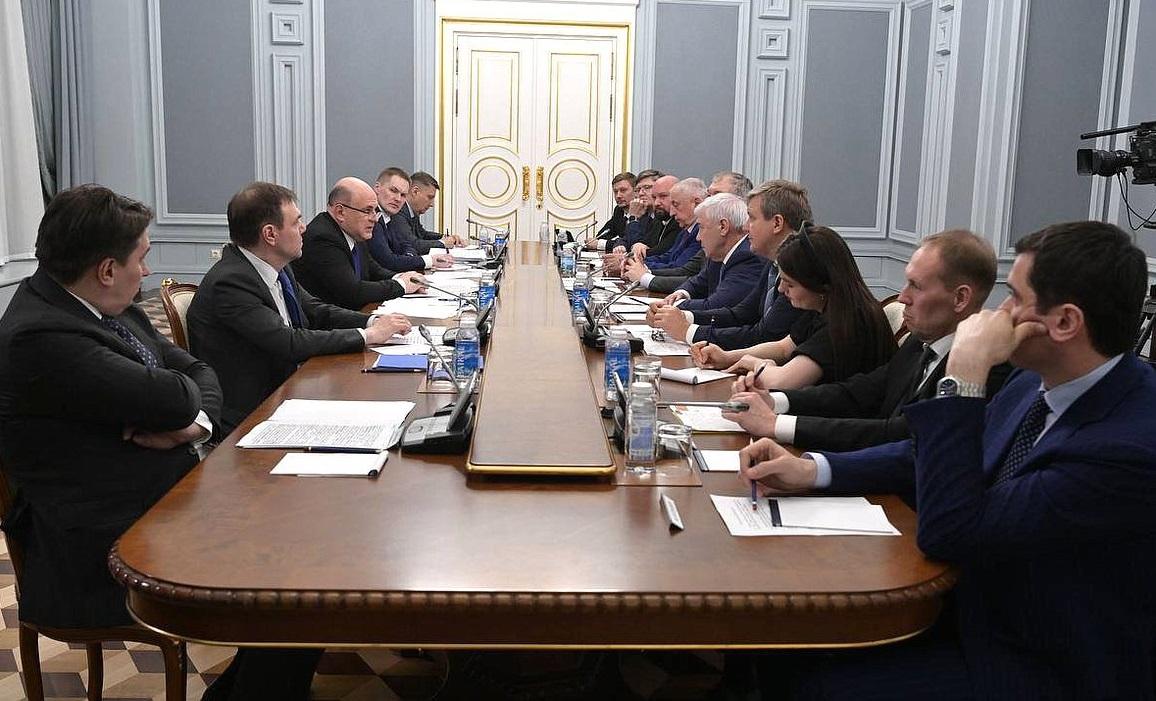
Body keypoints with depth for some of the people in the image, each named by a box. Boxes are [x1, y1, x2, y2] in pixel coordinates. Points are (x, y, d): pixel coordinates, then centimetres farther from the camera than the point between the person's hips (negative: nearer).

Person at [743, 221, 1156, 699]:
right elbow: (931, 454, 9)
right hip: (978, 601, 7)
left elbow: (946, 532, -29)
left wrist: (964, 376, -28)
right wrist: (811, 470, -4)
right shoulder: (1036, 382, -4)